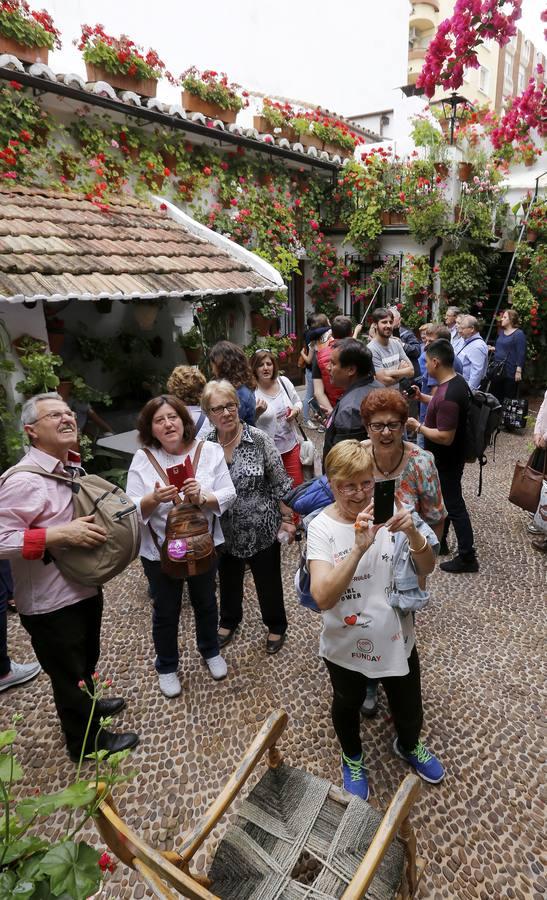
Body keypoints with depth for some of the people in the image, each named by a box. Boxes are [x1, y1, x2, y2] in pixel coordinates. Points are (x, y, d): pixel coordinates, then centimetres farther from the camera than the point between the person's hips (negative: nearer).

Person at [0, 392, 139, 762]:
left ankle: (85, 705, 56)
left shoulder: (70, 468, 2)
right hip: (52, 604, -8)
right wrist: (61, 534, -32)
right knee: (69, 672, 14)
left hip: (85, 588, 8)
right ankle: (87, 741, 36)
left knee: (87, 660, 29)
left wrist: (98, 525, 1)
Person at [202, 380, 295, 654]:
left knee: (268, 581, 16)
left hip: (261, 529, -2)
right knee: (228, 580, 24)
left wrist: (287, 519, -8)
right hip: (224, 533, 3)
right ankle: (229, 621, 51)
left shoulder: (259, 440, -15)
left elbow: (280, 483, -9)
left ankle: (276, 626, 42)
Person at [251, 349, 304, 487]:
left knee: (298, 485, 14)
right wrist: (256, 413, -30)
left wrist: (295, 411, -8)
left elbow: (298, 402, 13)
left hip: (291, 445, 4)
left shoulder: (283, 381, -1)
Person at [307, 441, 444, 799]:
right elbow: (323, 597, -32)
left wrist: (413, 534, -33)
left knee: (409, 710, 24)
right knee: (348, 706, 25)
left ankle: (408, 746, 60)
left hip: (397, 639, 3)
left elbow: (427, 568, -12)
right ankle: (353, 758, 59)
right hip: (347, 646, -2)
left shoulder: (390, 512, -14)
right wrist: (359, 548, -45)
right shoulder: (322, 527, -23)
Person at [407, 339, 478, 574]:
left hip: (447, 461, -10)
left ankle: (467, 557, 16)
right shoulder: (457, 380, 0)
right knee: (442, 499, 24)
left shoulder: (448, 395, -32)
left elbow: (445, 437, -30)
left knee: (454, 506, 2)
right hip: (446, 457, 10)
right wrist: (422, 397, 13)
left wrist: (418, 426, -18)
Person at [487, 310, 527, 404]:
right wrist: (493, 349, 6)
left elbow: (521, 354, -16)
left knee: (509, 398, 2)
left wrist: (518, 371, -20)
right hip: (497, 370, 8)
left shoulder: (519, 334, -12)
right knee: (495, 396, 14)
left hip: (510, 372, -8)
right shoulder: (501, 332, 11)